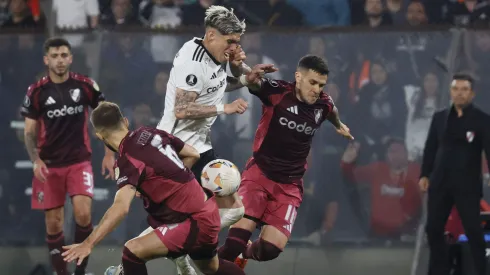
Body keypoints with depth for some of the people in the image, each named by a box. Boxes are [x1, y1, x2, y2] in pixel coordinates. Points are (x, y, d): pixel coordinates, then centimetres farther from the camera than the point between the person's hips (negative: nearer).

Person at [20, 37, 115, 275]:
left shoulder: (85, 85, -3)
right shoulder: (37, 92, -3)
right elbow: (29, 132, 3)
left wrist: (109, 154, 2)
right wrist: (36, 160, -13)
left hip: (79, 161, -1)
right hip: (49, 166, 1)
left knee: (83, 214, -17)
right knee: (53, 223, 1)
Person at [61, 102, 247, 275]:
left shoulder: (128, 160, -21)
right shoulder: (152, 133, 2)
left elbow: (120, 208, -34)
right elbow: (193, 154, 13)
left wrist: (88, 244, -38)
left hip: (195, 222, -9)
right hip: (207, 211, 9)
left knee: (132, 251, -14)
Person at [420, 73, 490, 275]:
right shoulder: (439, 117, 10)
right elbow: (430, 148, 13)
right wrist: (424, 174, 4)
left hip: (467, 185, -4)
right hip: (440, 183, 4)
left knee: (474, 232, -4)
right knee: (433, 229, 7)